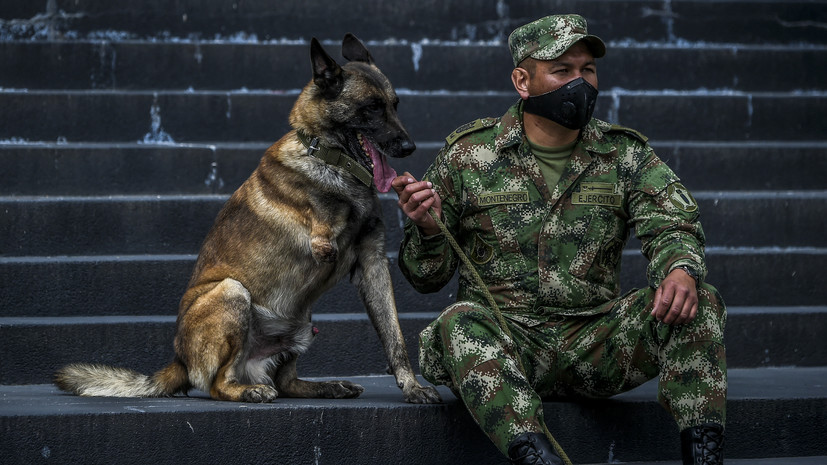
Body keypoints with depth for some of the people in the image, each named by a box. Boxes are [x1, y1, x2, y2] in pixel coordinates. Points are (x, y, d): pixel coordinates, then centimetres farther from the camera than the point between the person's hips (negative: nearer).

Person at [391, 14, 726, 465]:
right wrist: (426, 230, -17)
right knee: (460, 325, -35)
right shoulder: (468, 154, 4)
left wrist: (681, 269, -29)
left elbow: (669, 225, -4)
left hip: (594, 340, 2)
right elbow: (428, 276, 7)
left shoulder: (624, 154, 9)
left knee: (698, 303, -20)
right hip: (504, 339, -2)